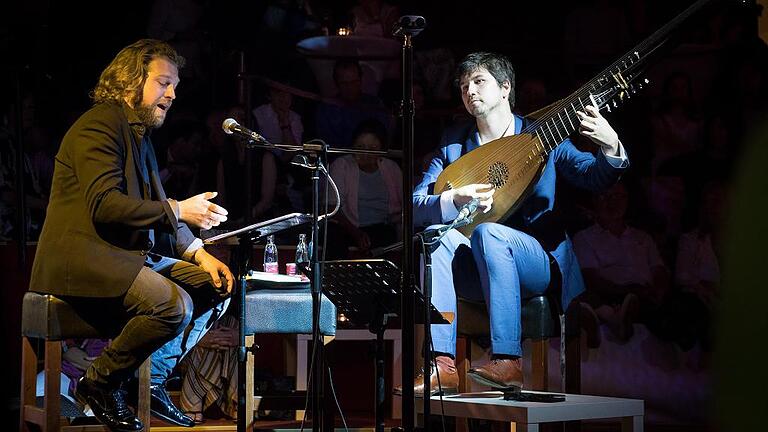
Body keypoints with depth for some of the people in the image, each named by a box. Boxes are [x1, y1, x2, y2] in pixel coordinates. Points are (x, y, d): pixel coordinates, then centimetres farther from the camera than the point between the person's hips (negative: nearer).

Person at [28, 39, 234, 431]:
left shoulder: (140, 134, 20)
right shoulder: (100, 124, -11)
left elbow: (157, 209, 20)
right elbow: (104, 204, -23)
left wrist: (197, 252, 4)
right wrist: (179, 210, -23)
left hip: (128, 256, 10)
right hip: (82, 257, -10)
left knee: (217, 285, 4)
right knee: (174, 304, -29)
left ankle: (153, 381, 8)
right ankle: (99, 383, -8)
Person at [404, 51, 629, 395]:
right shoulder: (454, 144, 8)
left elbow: (595, 179, -4)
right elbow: (414, 208, 1)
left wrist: (610, 148, -26)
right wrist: (454, 201, -20)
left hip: (537, 263, -3)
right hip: (478, 273, 3)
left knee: (488, 231, -32)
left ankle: (508, 362, -35)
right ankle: (443, 366, -34)